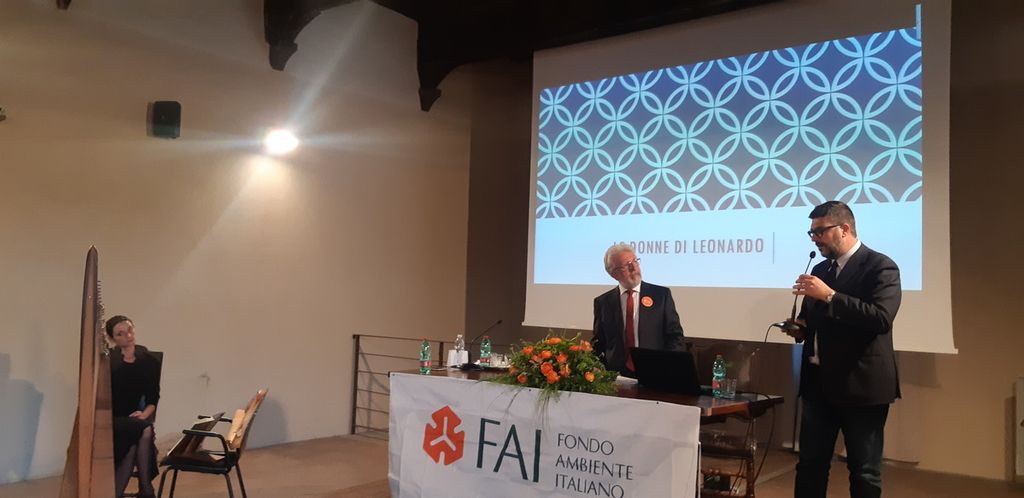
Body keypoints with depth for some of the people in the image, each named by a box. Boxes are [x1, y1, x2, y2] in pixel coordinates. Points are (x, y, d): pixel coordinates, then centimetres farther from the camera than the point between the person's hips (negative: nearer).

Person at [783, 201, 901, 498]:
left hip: (861, 383, -6)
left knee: (864, 471, 5)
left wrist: (829, 296, -27)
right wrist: (802, 328, 2)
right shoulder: (820, 270, 14)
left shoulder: (880, 267, -9)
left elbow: (881, 319, -23)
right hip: (819, 381, 7)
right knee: (809, 464, 10)